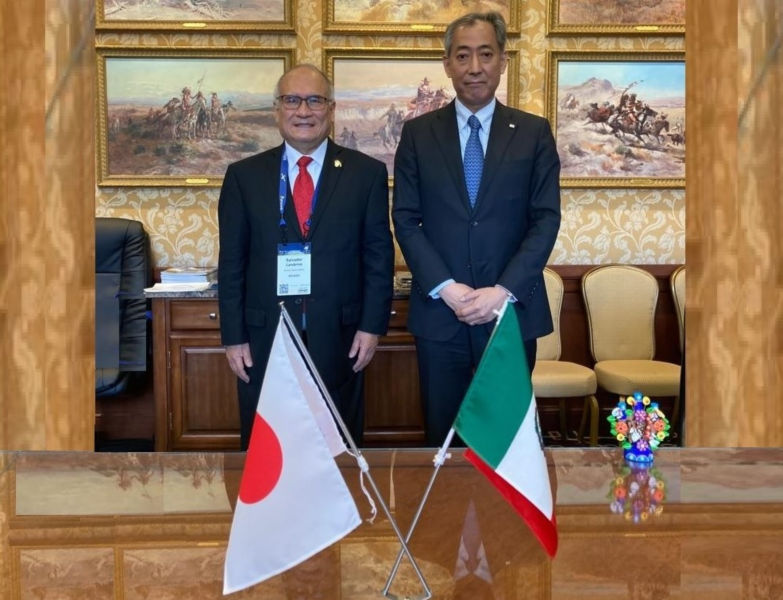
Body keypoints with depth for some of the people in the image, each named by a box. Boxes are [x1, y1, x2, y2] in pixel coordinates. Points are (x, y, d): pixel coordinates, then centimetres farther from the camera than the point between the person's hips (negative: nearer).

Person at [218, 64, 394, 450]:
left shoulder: (367, 173, 2)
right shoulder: (244, 175, 4)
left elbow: (379, 255, 2)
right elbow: (231, 263, 3)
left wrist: (372, 326, -4)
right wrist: (233, 337, 0)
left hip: (339, 338, 0)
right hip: (264, 338, 1)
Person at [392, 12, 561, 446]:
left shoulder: (534, 133, 4)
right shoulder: (418, 133, 5)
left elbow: (546, 219, -1)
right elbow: (406, 220, 0)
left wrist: (504, 291, -12)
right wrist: (445, 288, -11)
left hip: (512, 311, 0)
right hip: (439, 312, 0)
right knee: (443, 438, 9)